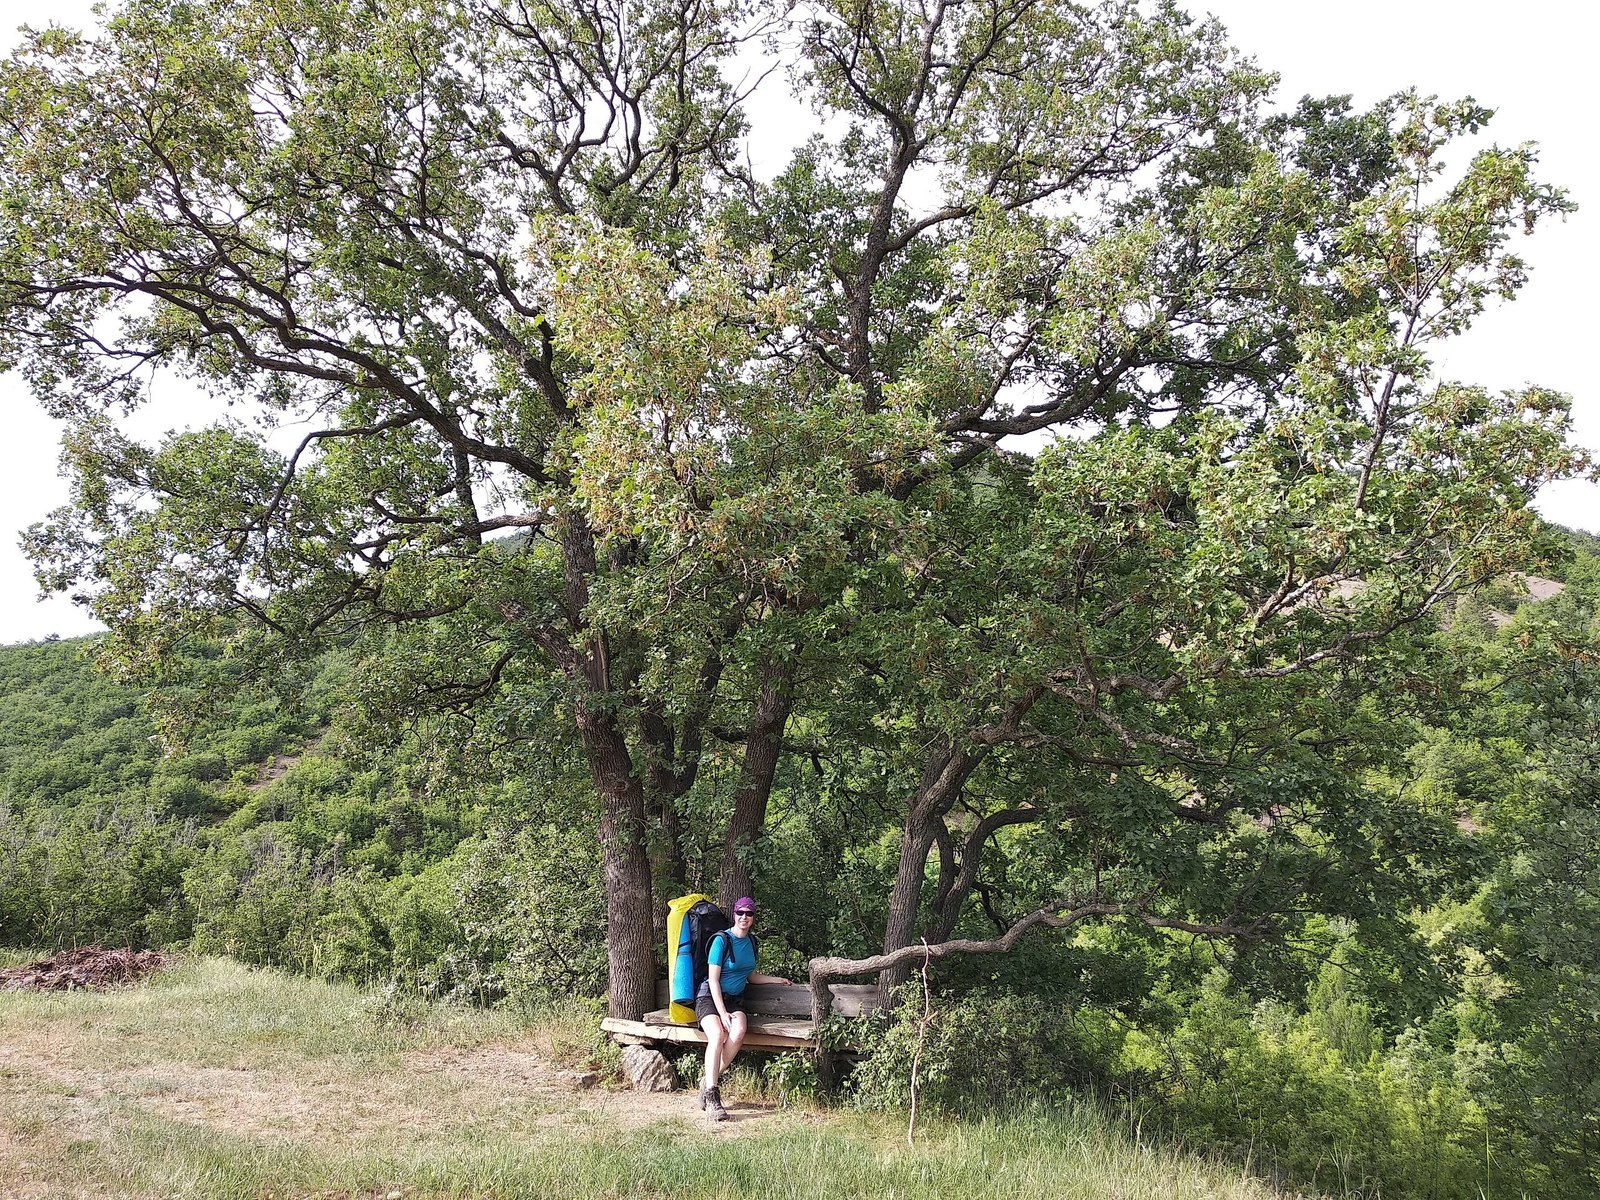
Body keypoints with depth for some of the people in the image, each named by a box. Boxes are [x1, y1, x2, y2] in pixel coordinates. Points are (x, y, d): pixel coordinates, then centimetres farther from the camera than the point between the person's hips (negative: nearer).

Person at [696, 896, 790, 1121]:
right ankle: (711, 1096, -30)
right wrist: (722, 1013, -19)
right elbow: (713, 979, -13)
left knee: (738, 1032, -29)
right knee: (717, 1035, -34)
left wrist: (776, 979, 15)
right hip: (710, 997, -5)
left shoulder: (751, 943, 11)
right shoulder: (722, 940, -10)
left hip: (734, 999, 5)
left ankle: (710, 1080, -15)